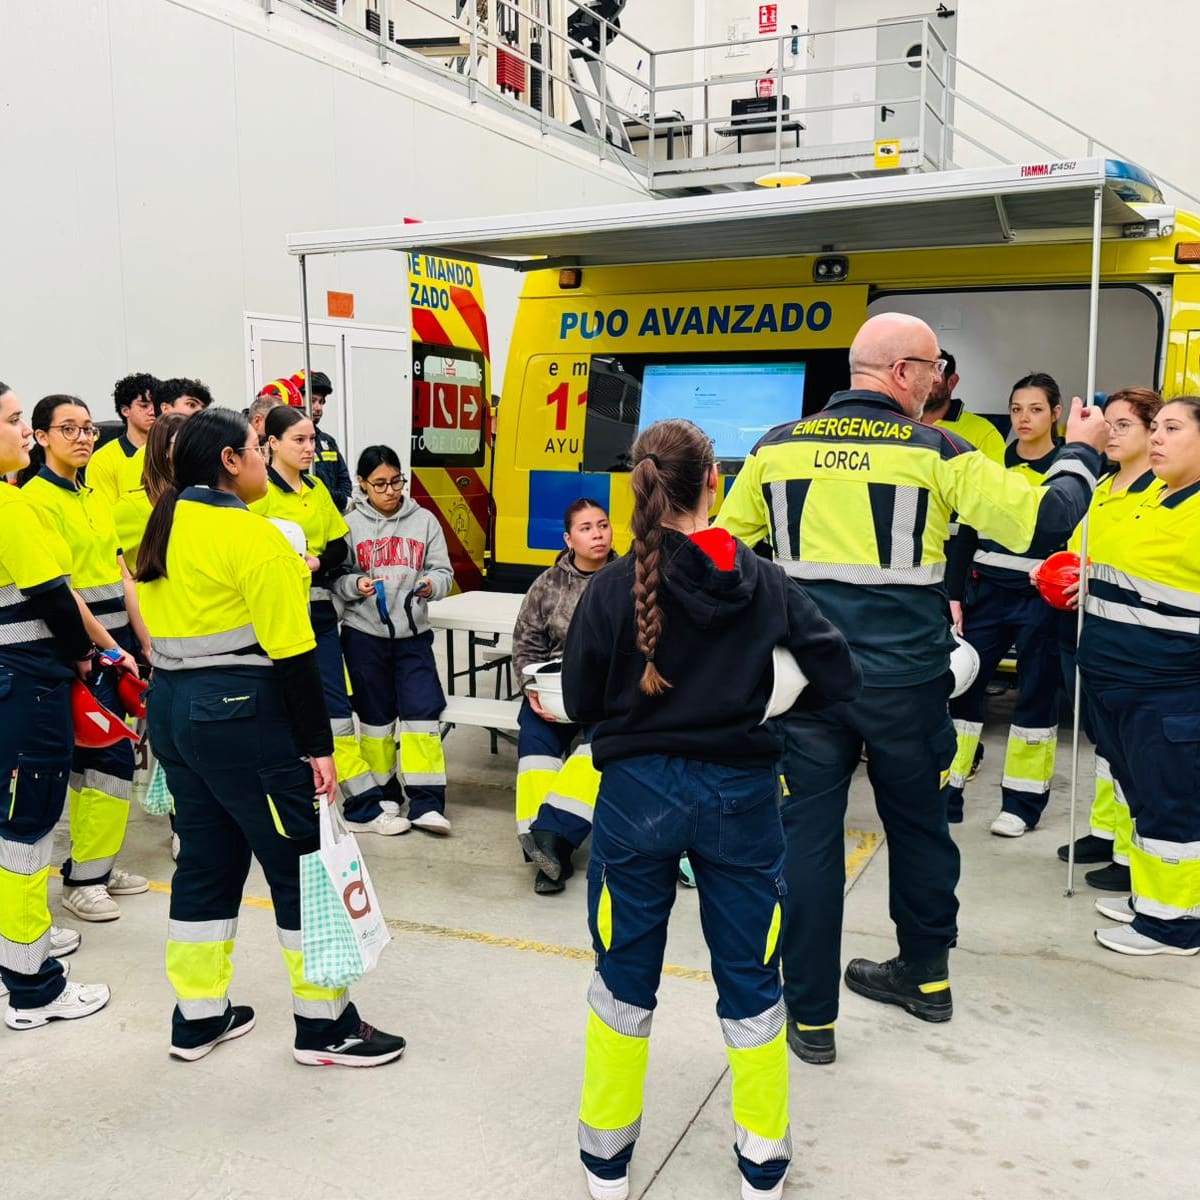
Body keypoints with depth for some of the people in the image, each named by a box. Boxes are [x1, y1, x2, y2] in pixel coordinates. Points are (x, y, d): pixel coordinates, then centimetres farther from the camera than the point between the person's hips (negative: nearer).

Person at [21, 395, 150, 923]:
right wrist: (111, 649, -15)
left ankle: (96, 864, 23)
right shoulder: (35, 498, -10)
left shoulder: (93, 496, 14)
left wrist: (144, 641, 8)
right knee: (113, 757, -7)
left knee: (95, 758, 13)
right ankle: (84, 877, 5)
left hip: (116, 640, 7)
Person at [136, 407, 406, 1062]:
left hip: (170, 706, 9)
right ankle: (325, 1025, 13)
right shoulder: (251, 535, -16)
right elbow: (291, 652, -19)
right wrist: (318, 746, -15)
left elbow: (166, 620, 12)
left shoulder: (165, 525, 10)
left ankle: (198, 1017, 28)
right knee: (303, 863, 2)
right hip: (242, 712, -9)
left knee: (207, 859, 18)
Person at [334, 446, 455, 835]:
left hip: (412, 633, 1)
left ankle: (425, 803, 0)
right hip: (364, 633, 0)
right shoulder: (350, 524, 0)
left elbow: (444, 572, 2)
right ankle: (382, 797, 24)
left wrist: (431, 584, -19)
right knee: (375, 714, 9)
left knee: (422, 710, -6)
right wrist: (355, 585, -19)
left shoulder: (424, 521, 2)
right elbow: (334, 579, 0)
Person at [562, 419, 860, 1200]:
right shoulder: (766, 583, -5)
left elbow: (580, 702, -3)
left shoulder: (614, 586, -9)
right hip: (740, 792, 1)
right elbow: (840, 681, -4)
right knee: (751, 979, 16)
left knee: (625, 976, 15)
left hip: (639, 791, -1)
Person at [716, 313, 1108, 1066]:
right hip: (906, 680, 0)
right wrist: (1082, 453, 14)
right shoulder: (936, 453, -5)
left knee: (809, 834, 8)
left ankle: (811, 1016, 16)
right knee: (919, 823, 20)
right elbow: (1043, 518, -3)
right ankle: (927, 976, 38)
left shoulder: (779, 447, 2)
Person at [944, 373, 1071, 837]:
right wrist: (954, 595, 1)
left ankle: (1023, 802, 17)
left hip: (1040, 601, -2)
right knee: (960, 685, 0)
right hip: (986, 594, 3)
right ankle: (944, 794, 11)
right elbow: (966, 533, 8)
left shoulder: (1068, 469, 1)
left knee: (1036, 697, 5)